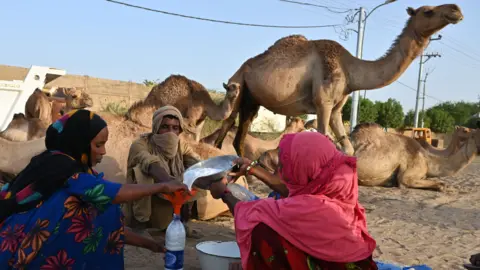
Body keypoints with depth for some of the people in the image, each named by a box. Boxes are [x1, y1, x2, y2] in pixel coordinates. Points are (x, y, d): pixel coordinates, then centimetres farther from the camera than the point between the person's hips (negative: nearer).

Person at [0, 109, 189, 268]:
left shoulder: (74, 167, 5)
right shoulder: (57, 165, -16)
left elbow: (107, 225, 4)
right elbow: (110, 193, -25)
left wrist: (149, 244, 1)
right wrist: (162, 187, -17)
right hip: (16, 251, -8)